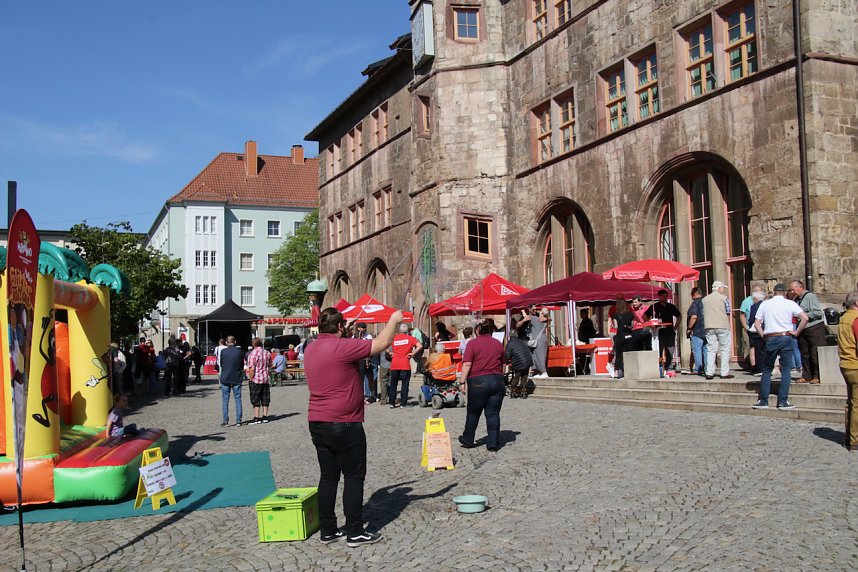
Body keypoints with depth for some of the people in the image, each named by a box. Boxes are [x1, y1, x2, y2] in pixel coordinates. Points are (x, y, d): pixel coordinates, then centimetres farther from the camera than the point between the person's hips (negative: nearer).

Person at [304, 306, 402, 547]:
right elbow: (382, 343, -12)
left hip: (317, 423, 8)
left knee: (328, 476, 13)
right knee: (354, 477, 2)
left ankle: (327, 531, 17)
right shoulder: (343, 347, -17)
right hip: (344, 425, -8)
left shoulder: (311, 350, 9)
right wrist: (394, 321, 3)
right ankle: (355, 532, 5)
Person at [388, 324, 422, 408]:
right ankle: (403, 403, 1)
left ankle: (391, 403, 11)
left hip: (394, 364, 3)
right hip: (405, 365, -3)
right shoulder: (410, 338, 1)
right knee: (405, 384, 3)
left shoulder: (394, 338, 8)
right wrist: (412, 353, -3)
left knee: (393, 384, 11)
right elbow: (419, 346, -10)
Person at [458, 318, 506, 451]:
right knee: (493, 413, 5)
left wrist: (463, 382, -8)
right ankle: (493, 444, 3)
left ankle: (468, 440, 24)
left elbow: (467, 364, -11)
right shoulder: (498, 344, 10)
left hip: (478, 381, -3)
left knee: (473, 413, 11)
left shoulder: (473, 343, -4)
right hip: (497, 380, 3)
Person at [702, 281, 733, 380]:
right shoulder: (723, 298, -1)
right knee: (725, 350, 3)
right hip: (722, 327, -4)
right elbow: (728, 314, -1)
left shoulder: (704, 300, 11)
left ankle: (709, 373, 2)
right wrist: (727, 325, 12)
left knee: (711, 350, 6)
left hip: (709, 327, 4)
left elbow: (703, 314, 10)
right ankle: (724, 373, 1)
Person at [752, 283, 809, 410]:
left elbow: (756, 324, 3)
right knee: (786, 370, 4)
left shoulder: (765, 304, 7)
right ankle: (783, 402, 1)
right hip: (786, 338, -2)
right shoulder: (790, 304, 1)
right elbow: (805, 318, -9)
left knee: (766, 370, 11)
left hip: (770, 339, 2)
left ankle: (763, 401, 10)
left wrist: (763, 336, 8)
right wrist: (796, 332, -1)